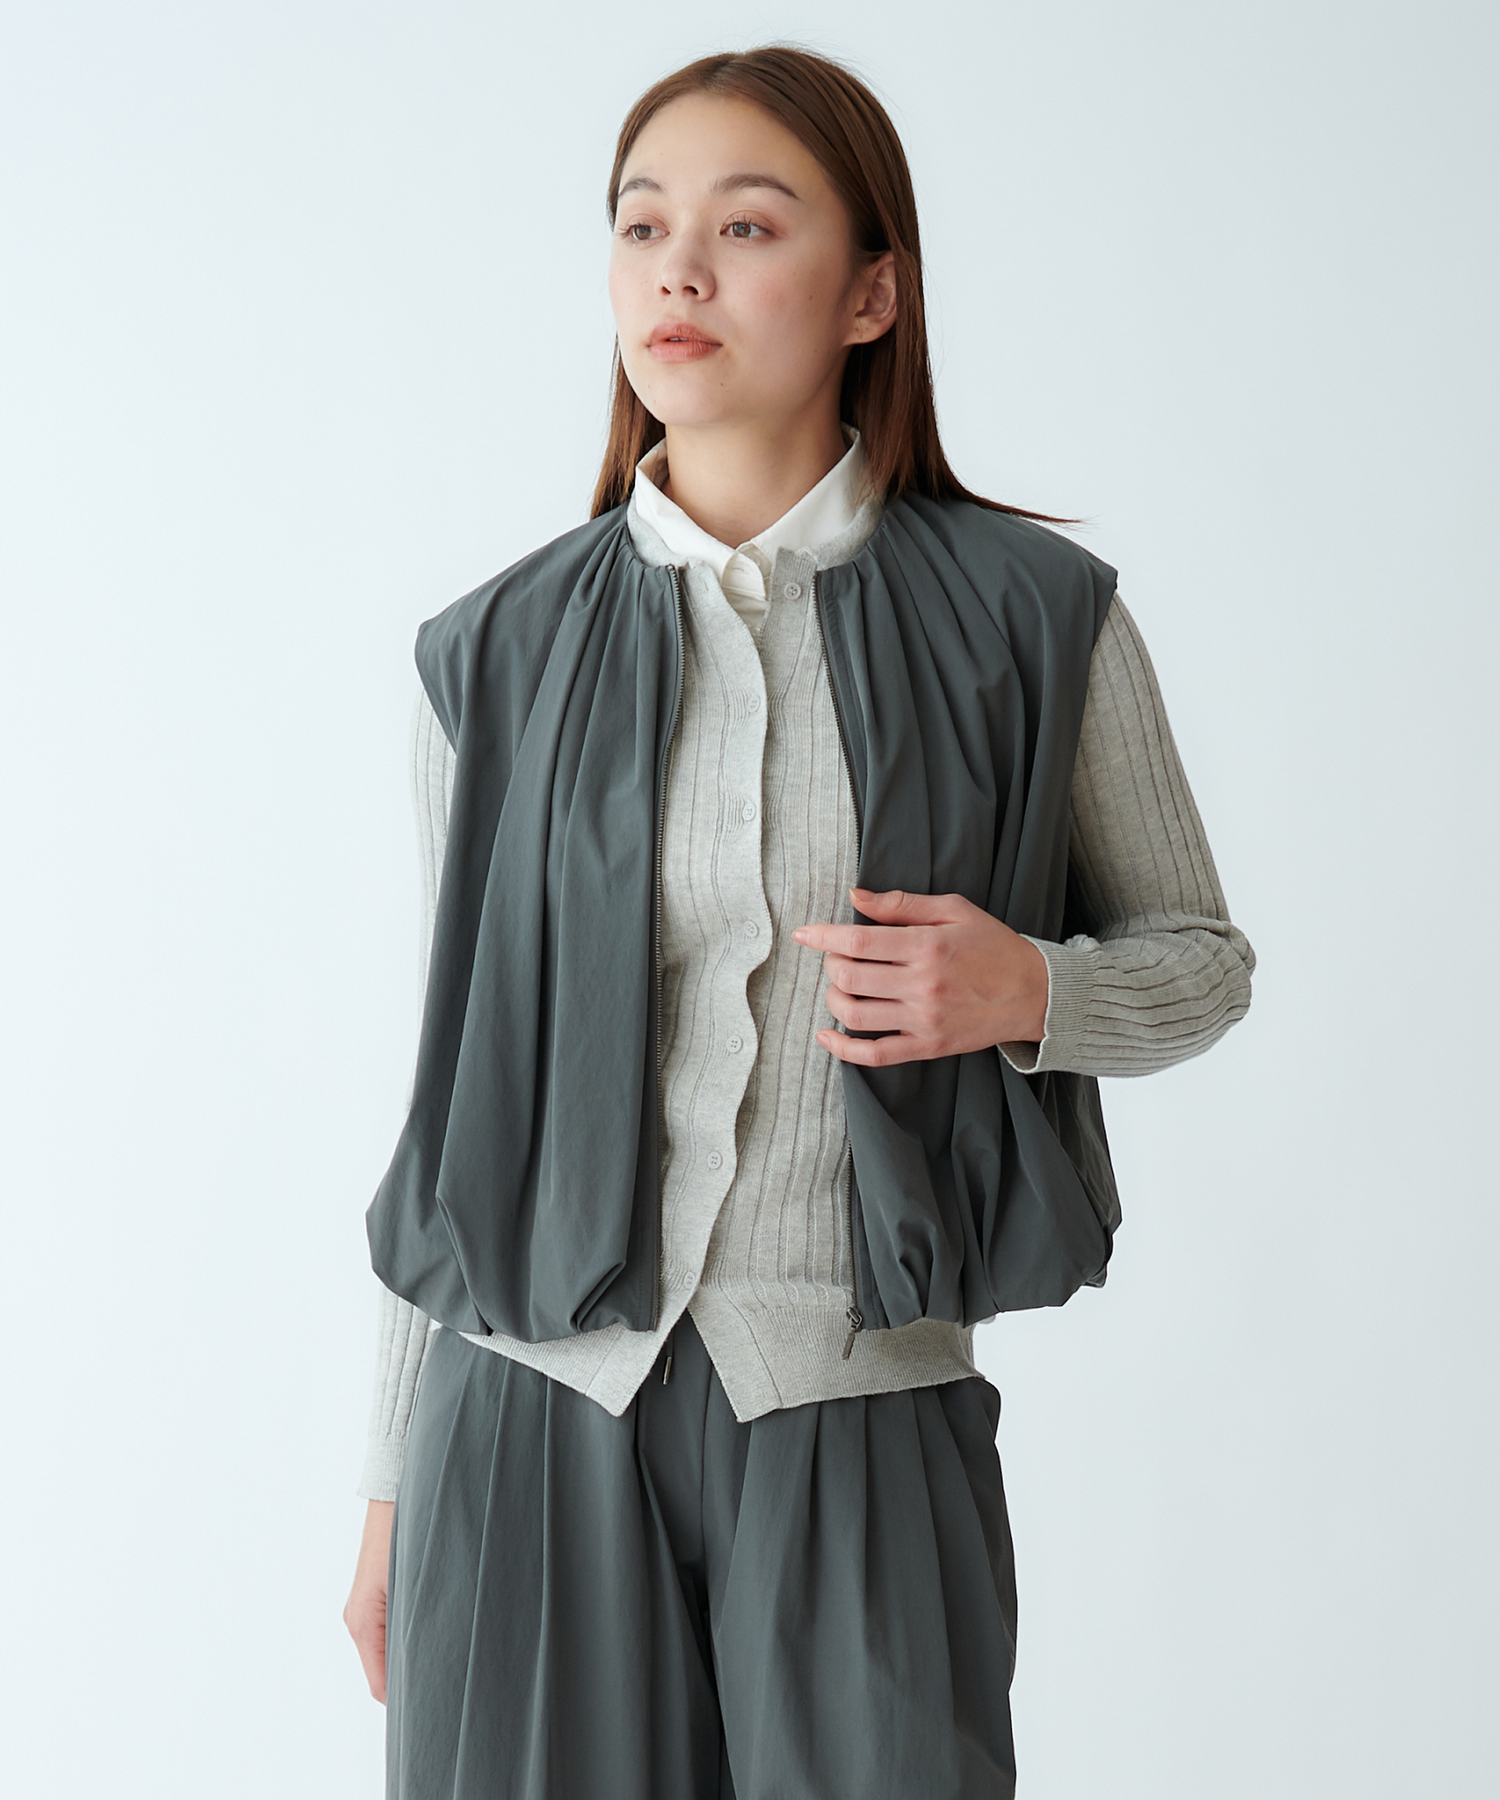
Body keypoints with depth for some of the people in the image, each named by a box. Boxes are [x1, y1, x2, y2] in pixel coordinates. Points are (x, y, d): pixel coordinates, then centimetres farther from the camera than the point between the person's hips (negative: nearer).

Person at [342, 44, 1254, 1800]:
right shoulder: (499, 656, 3)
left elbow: (1201, 957, 11)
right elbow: (460, 1069, 9)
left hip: (857, 1413, -1)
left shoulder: (1033, 616, -1)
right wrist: (393, 1484, 10)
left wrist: (1023, 987, -12)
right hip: (540, 1405, 1)